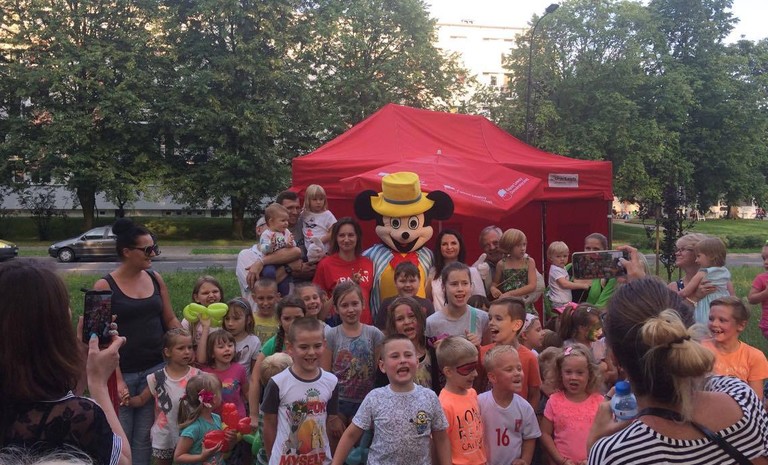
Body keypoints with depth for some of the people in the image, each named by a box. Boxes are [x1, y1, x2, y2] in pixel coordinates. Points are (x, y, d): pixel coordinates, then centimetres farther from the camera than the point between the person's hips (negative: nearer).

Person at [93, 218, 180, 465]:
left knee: (145, 437, 8)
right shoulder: (105, 286, -8)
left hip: (155, 368, 3)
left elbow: (170, 320, 11)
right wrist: (116, 379, -14)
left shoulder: (156, 278, 4)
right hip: (122, 372, -3)